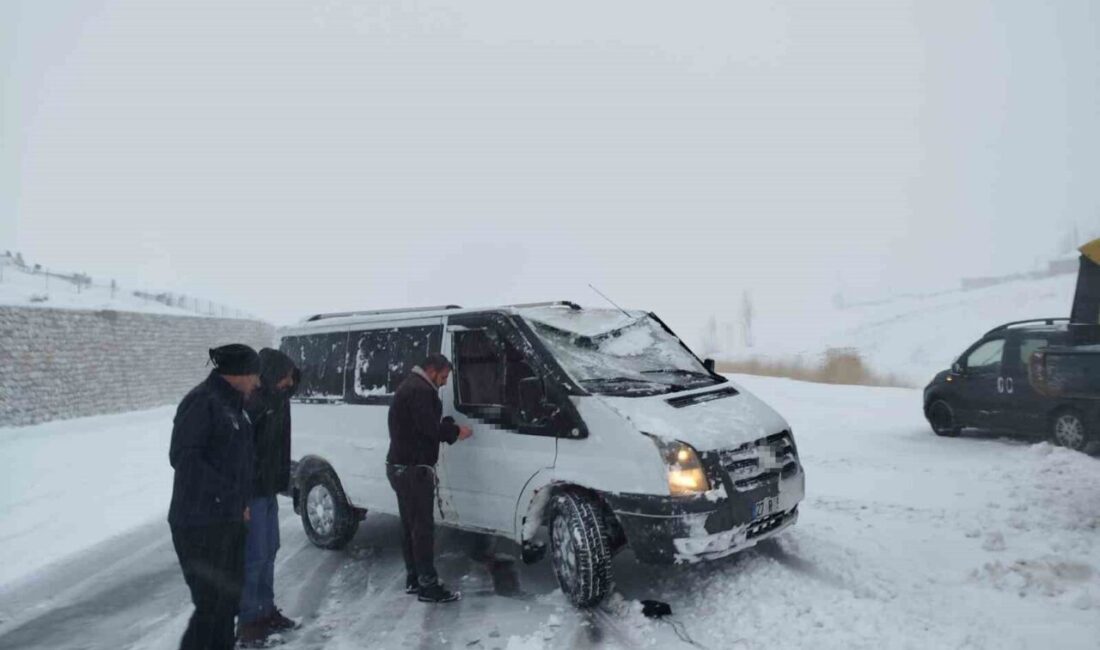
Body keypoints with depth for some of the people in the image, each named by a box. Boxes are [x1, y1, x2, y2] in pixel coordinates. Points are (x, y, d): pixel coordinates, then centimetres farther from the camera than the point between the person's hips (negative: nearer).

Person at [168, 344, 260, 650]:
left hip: (229, 519, 9)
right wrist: (231, 495, -19)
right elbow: (182, 457, -20)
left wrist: (240, 501, 7)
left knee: (229, 598, 18)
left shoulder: (232, 404, 13)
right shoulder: (202, 401, -15)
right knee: (211, 604, -4)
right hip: (201, 522, -9)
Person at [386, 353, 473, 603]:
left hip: (401, 467, 11)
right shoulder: (420, 390, -17)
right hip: (414, 469, -11)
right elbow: (428, 428, -24)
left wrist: (448, 426, 5)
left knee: (410, 526, 16)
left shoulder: (410, 386, 19)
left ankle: (413, 578, 25)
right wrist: (455, 432, -9)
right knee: (423, 527, -6)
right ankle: (428, 586, -1)